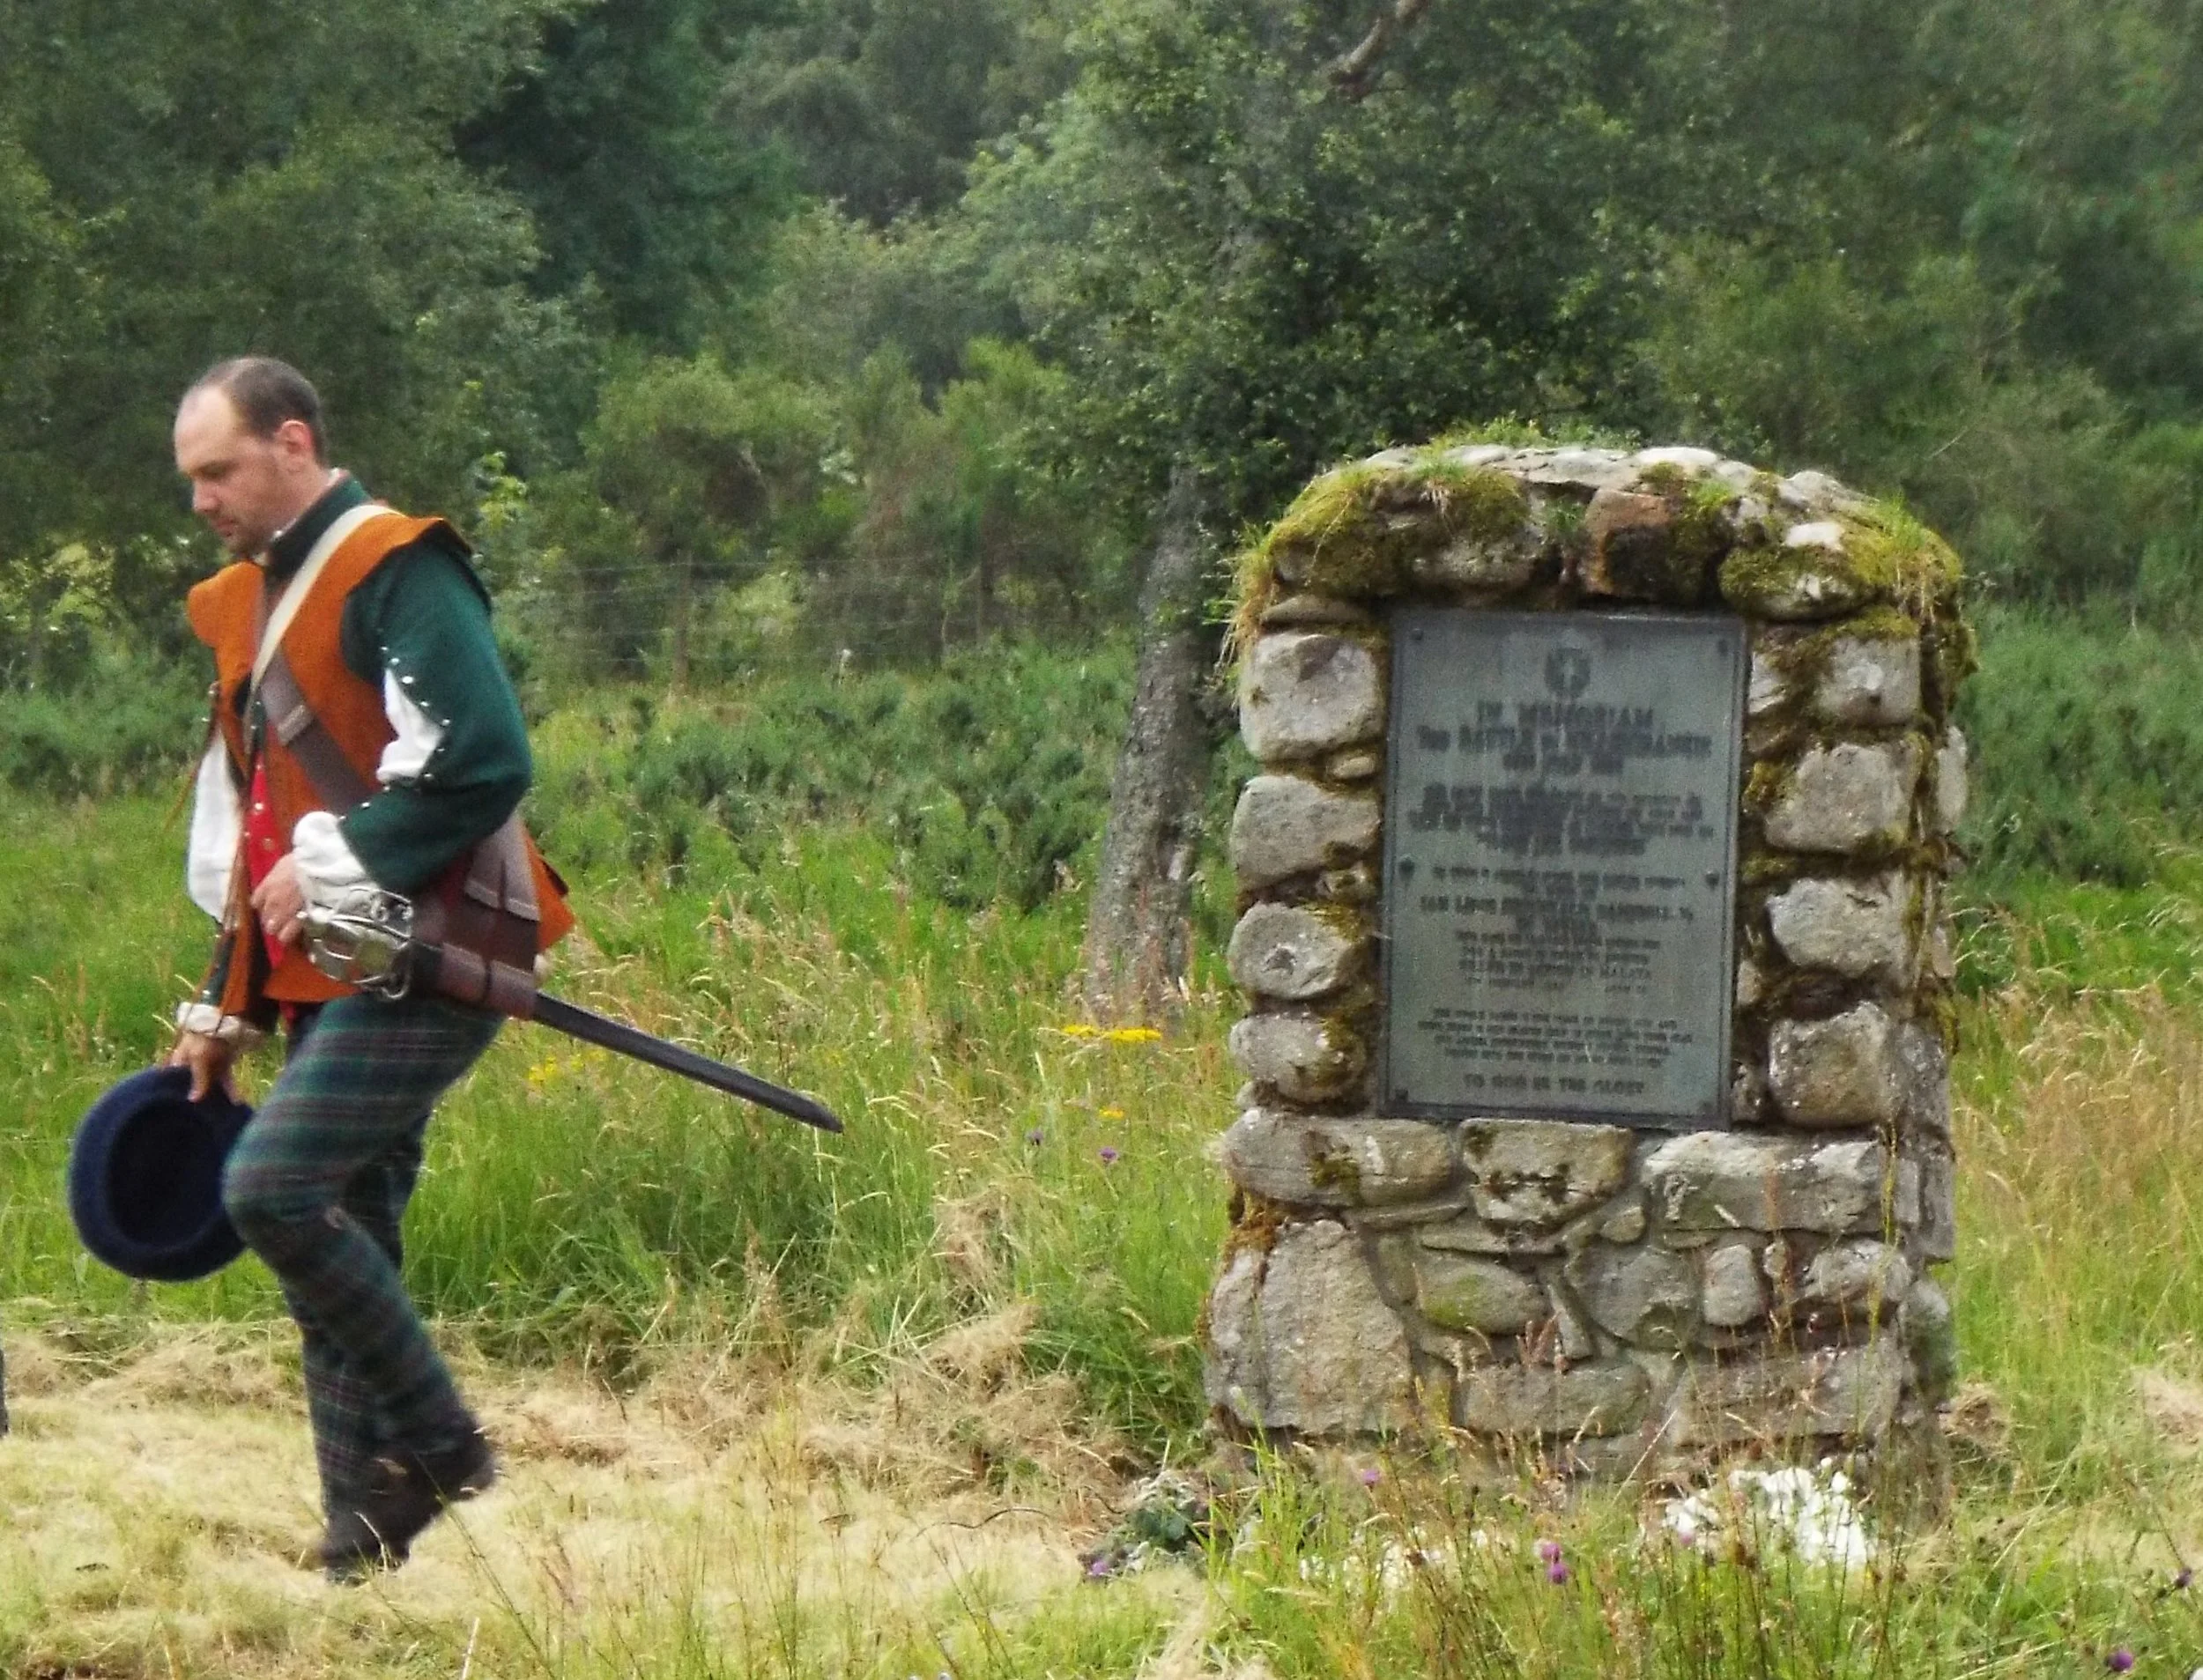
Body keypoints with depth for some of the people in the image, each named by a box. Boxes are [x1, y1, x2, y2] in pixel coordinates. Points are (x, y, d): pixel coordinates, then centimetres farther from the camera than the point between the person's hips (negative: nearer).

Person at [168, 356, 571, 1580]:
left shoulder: (398, 572, -10)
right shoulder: (250, 605, 18)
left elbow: (482, 766, -22)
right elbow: (245, 832, 25)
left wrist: (332, 869, -17)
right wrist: (226, 1009, 22)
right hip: (324, 977, 9)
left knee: (275, 1187, -20)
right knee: (337, 1243, 7)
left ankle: (436, 1446, -7)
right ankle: (366, 1542, 12)